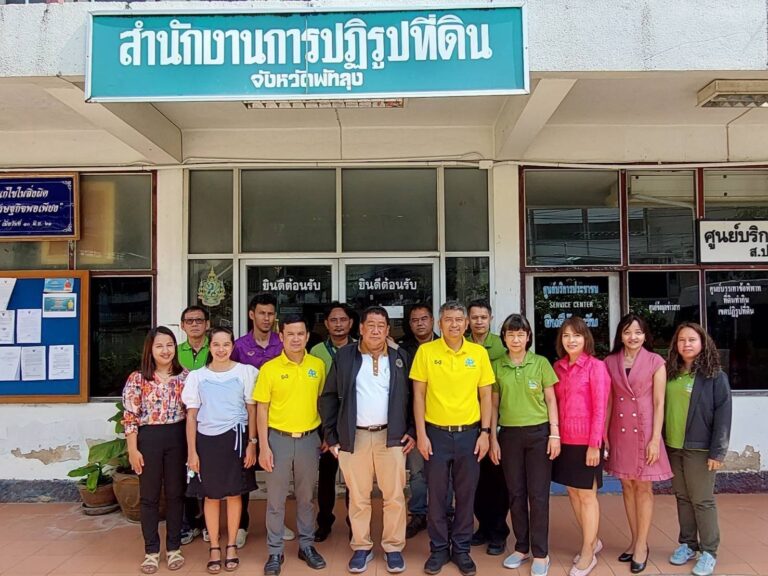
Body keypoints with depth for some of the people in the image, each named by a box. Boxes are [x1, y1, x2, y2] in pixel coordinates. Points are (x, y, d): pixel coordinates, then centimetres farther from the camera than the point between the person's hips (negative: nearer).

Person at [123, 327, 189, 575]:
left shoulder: (184, 377, 2)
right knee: (149, 496, 9)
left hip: (177, 438, 2)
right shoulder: (137, 379, -4)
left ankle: (174, 547, 24)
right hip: (148, 438, -1)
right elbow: (130, 417, -4)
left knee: (175, 494, 10)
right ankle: (151, 550, 22)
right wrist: (132, 449, -7)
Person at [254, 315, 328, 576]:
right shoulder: (269, 368, -7)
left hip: (309, 439, 2)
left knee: (306, 497, 14)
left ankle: (307, 545, 30)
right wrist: (264, 446, -8)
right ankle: (275, 551, 22)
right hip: (278, 438, -2)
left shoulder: (318, 365, 0)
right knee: (276, 499, 8)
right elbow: (262, 409, -4)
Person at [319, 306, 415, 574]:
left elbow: (412, 396, 7)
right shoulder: (344, 356, 2)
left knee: (394, 496, 5)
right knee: (358, 497, 9)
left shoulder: (400, 357, 4)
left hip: (391, 436, 0)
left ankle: (393, 547, 21)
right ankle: (361, 548, 24)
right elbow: (329, 397, 5)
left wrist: (412, 431, 0)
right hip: (354, 437, 0)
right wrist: (331, 436, 1)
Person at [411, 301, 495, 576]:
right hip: (436, 433, -1)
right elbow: (418, 395, -3)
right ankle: (438, 548, 26)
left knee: (466, 494, 11)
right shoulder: (426, 351, -5)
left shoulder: (479, 352, 0)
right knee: (436, 494, 9)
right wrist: (421, 434, -7)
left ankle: (461, 549, 27)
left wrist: (485, 432, -1)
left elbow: (485, 395, 5)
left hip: (469, 433, 1)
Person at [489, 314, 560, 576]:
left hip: (538, 433, -2)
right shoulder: (497, 366, 3)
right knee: (515, 493, 10)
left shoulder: (541, 363, -1)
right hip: (509, 434, 2)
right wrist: (493, 438, 2)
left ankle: (540, 554, 15)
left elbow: (550, 400, 2)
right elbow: (494, 405, 6)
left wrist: (555, 434, -4)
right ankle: (522, 547, 25)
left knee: (538, 494, 3)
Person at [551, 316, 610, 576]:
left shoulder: (595, 366, -10)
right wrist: (554, 436, 3)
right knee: (572, 492, 16)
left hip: (585, 441, -6)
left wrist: (594, 444, -15)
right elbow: (556, 404, 10)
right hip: (564, 440, 6)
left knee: (587, 495, 6)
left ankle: (588, 553, 21)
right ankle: (592, 541, 35)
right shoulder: (558, 366, 7)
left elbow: (600, 409, -12)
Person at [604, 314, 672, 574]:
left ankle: (642, 545, 16)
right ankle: (634, 540, 25)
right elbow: (608, 401, 6)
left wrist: (655, 439, -11)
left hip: (644, 430, -3)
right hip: (619, 431, 3)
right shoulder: (610, 362, 3)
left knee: (643, 487, 5)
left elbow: (659, 403, -6)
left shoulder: (655, 362, -5)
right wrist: (603, 434, 4)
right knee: (627, 486, 11)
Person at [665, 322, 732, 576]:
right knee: (683, 498, 14)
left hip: (699, 448, -5)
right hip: (672, 447, 5)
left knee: (702, 500, 4)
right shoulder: (670, 374, 6)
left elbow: (723, 415, -10)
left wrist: (718, 451, -13)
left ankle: (709, 552, 16)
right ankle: (687, 544, 26)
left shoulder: (715, 376, -7)